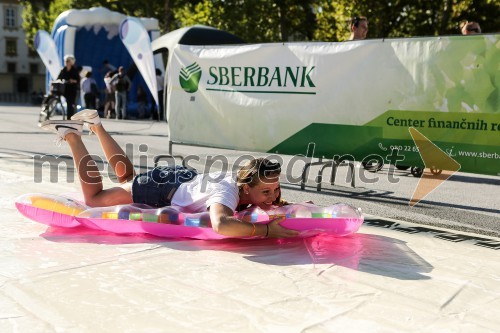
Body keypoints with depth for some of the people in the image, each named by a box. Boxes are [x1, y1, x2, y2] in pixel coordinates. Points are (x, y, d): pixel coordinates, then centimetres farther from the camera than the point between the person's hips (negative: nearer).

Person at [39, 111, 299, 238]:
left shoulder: (248, 180, -19)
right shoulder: (227, 193, -43)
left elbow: (271, 197, 7)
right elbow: (221, 226, -66)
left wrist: (281, 203, -14)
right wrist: (266, 230, -59)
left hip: (183, 178, 7)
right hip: (162, 191, -7)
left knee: (126, 178, 34)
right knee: (93, 199, 11)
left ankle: (95, 124, 42)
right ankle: (72, 135, 18)